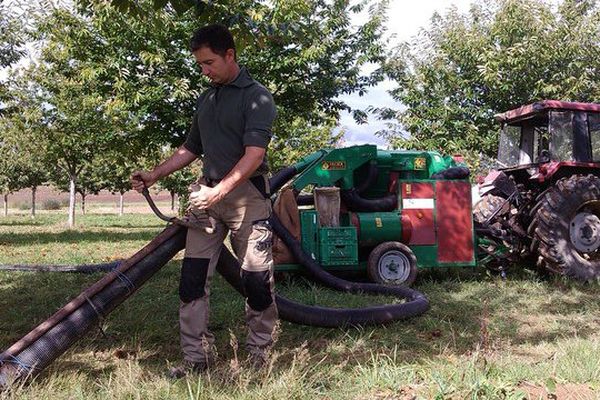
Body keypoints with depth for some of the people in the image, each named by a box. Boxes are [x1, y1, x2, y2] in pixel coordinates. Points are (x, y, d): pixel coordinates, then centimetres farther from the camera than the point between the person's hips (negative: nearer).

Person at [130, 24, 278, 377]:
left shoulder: (256, 96, -5)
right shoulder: (206, 100, 18)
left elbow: (254, 156, -16)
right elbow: (192, 149, 25)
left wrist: (219, 191, -26)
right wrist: (154, 175, 15)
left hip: (247, 195, -6)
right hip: (208, 194, 7)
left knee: (256, 279, -2)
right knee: (192, 278, 2)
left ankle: (260, 353, 15)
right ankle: (197, 356, 11)